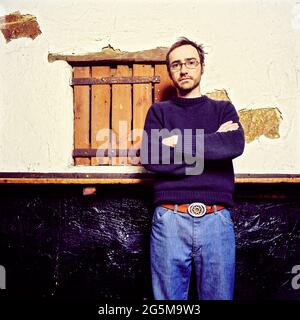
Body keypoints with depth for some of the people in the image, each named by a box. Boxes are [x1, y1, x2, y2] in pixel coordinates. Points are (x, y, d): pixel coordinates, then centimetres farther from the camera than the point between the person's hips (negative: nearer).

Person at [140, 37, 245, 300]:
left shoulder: (223, 109, 15)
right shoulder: (159, 111, 13)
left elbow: (236, 145, -7)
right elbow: (150, 158, -6)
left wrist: (179, 142, -8)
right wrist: (213, 143, -4)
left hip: (216, 219, 1)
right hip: (170, 219, 0)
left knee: (219, 295, 9)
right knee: (168, 298, 9)